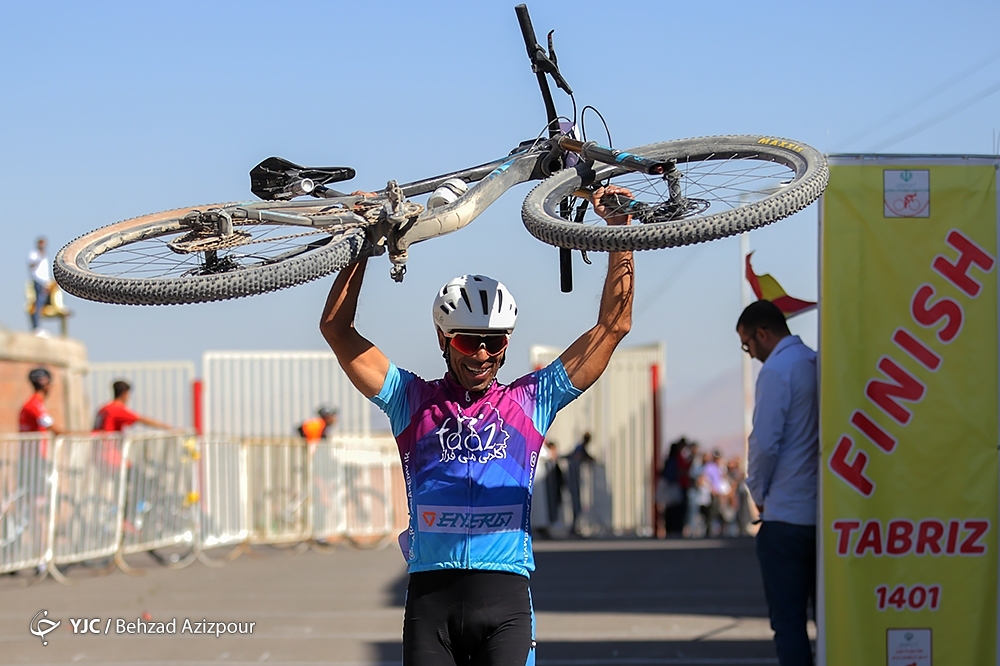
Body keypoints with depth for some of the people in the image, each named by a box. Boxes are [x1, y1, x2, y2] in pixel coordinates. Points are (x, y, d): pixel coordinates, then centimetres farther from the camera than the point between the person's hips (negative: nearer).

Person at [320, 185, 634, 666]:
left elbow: (613, 325, 12)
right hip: (430, 595, 0)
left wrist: (619, 229, 7)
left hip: (504, 595, 0)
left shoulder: (529, 402, 13)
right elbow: (336, 328, 9)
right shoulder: (414, 401, 13)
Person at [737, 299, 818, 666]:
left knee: (788, 621, -3)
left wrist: (758, 491, 0)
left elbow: (766, 441, -17)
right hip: (826, 513, 7)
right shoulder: (819, 364, 10)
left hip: (786, 514, -7)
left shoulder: (777, 370, -11)